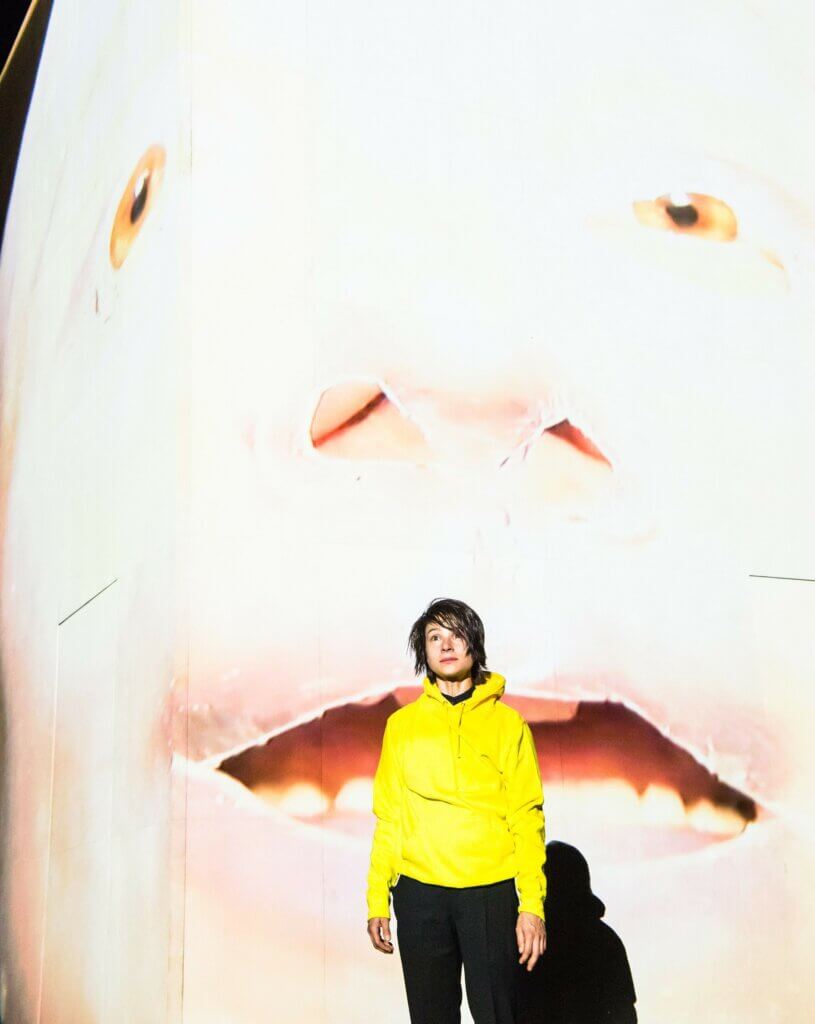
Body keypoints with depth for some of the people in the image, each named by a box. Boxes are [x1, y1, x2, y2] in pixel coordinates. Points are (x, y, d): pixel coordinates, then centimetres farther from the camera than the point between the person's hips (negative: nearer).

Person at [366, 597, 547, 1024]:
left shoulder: (507, 724, 2)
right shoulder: (402, 724, 8)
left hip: (492, 892, -2)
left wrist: (532, 905, -9)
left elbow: (527, 820, -1)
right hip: (419, 894, 2)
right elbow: (388, 818, 8)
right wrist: (377, 900, 2)